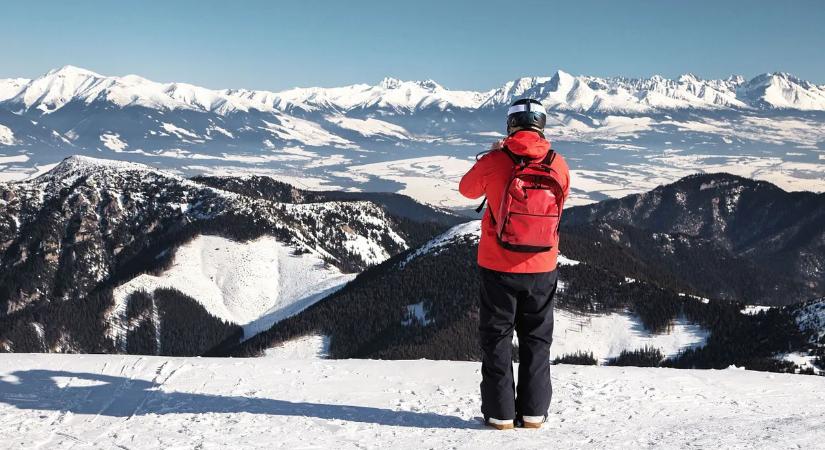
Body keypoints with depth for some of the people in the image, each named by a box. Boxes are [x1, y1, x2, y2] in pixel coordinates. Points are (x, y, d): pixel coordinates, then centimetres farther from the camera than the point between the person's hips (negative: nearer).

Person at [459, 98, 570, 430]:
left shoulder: (495, 161, -12)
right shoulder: (558, 165, -6)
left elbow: (468, 189, 7)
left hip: (498, 267, -2)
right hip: (541, 269, 2)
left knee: (497, 337, 10)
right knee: (536, 339, 15)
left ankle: (500, 412, 12)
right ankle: (533, 411, 17)